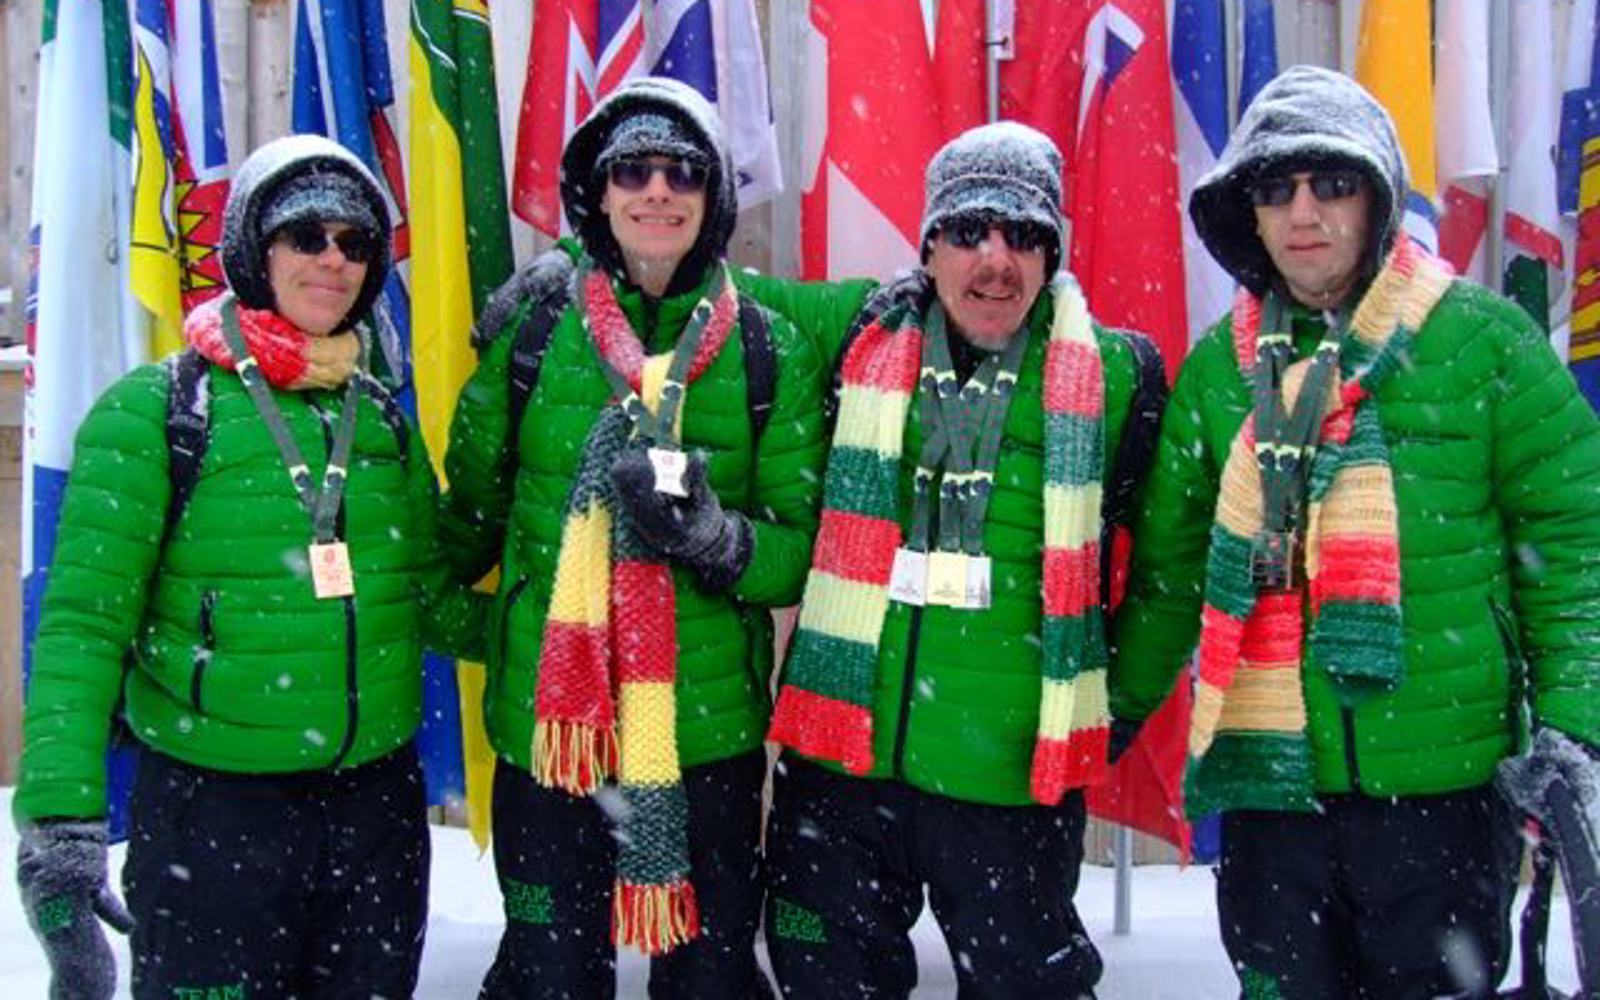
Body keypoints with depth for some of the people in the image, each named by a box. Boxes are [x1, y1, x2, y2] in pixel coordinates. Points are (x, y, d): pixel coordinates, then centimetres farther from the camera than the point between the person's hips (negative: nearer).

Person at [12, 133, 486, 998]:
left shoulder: (383, 420, 9)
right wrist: (61, 824, -20)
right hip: (210, 808, -5)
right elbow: (83, 624, -12)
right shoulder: (155, 409, -6)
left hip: (377, 802, 5)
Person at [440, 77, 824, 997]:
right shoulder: (533, 326, -1)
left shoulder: (771, 353, 0)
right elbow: (469, 514, 11)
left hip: (712, 728, 1)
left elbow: (803, 552, -3)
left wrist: (713, 533, -18)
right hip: (547, 721, 0)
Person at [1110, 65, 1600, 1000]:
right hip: (1266, 782, 3)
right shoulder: (1218, 368, 8)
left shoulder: (1482, 339, -2)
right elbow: (1167, 571, 14)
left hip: (1446, 780, -3)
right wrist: (1111, 713, 15)